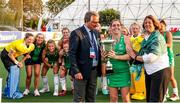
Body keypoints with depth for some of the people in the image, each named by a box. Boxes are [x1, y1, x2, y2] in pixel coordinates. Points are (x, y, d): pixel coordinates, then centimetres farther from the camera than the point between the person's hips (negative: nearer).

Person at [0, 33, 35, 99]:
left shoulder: (31, 46, -11)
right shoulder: (19, 44, -35)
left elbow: (27, 54, 6)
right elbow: (10, 54, -26)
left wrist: (21, 62, -6)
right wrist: (16, 62, -20)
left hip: (13, 56, 8)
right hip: (6, 55, -8)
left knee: (16, 72, 9)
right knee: (13, 71, -18)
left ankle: (7, 91, 22)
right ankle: (12, 93, -15)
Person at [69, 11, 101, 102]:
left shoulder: (95, 33, 11)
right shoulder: (77, 33, -10)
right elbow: (72, 54, -13)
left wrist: (100, 67, 3)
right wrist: (76, 71, -19)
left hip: (94, 70, 7)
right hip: (82, 71, -7)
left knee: (91, 98, 14)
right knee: (79, 99, 0)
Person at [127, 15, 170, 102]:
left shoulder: (157, 37, -14)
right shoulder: (146, 38, 9)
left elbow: (152, 57, -23)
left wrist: (135, 57, -13)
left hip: (160, 71, -8)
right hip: (149, 72, 8)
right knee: (149, 98, 15)